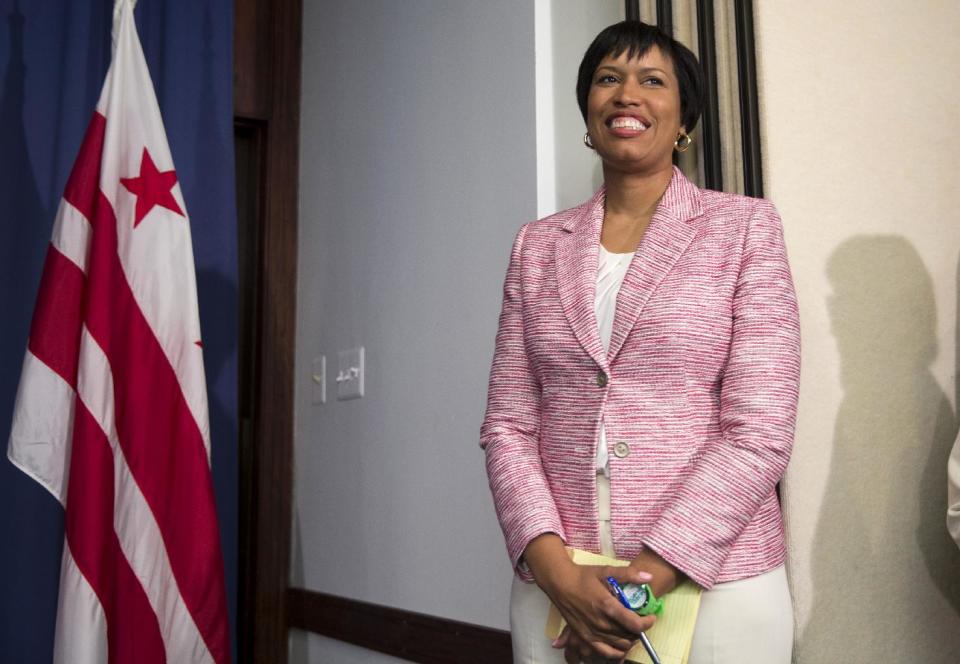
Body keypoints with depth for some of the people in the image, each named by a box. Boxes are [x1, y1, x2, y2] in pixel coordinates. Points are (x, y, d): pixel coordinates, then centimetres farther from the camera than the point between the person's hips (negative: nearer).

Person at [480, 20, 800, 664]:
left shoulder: (745, 226, -1)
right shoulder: (538, 246, 7)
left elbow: (761, 431, -8)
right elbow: (509, 424, 3)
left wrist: (650, 573, -15)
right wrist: (554, 567, -11)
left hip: (711, 579, -2)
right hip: (556, 586, 3)